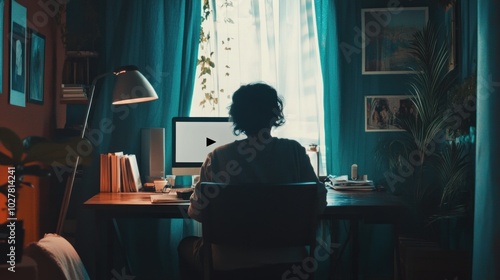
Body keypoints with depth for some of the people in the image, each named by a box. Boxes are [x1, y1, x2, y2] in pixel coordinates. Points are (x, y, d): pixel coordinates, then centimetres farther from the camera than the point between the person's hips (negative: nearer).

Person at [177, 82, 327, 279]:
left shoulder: (218, 157, -12)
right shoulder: (294, 151, -8)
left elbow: (197, 211, -5)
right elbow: (318, 202, -4)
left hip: (231, 261, -1)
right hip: (286, 257, 2)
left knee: (186, 245, 30)